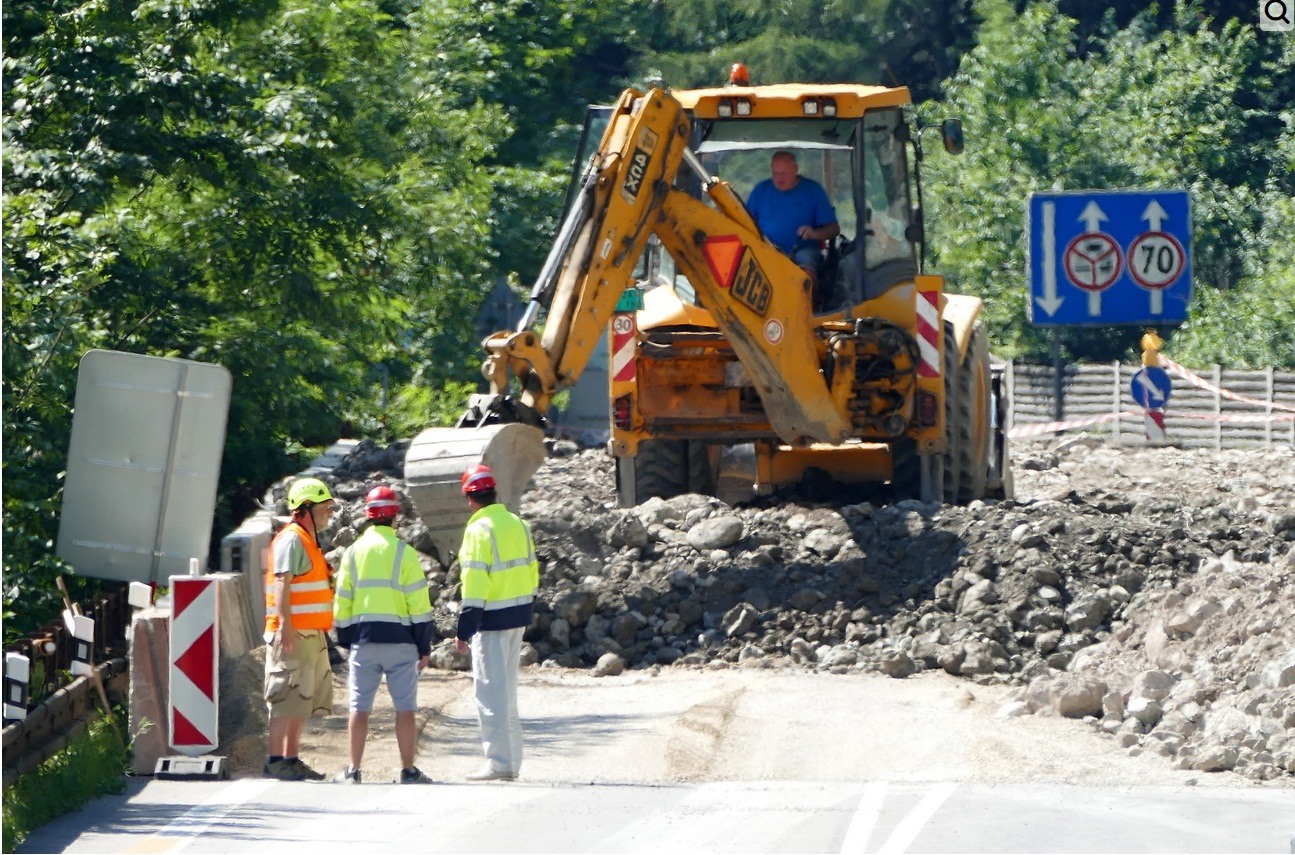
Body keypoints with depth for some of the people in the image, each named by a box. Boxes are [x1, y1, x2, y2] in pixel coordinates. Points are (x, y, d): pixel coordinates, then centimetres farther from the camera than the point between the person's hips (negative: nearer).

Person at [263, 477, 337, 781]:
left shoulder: (308, 541, 20)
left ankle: (291, 758, 15)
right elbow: (282, 584, -19)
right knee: (288, 698, -11)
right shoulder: (292, 540, -11)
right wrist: (286, 625, -26)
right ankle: (275, 760, -10)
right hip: (292, 634, -10)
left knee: (305, 700, 11)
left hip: (312, 636, 10)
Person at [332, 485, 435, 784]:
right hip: (399, 640, -2)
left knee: (359, 706, 5)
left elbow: (342, 602, 8)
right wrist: (424, 647, 1)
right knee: (404, 706, 2)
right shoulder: (404, 553, -4)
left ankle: (353, 770, 5)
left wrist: (345, 640, 17)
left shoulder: (353, 552, 5)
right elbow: (419, 604, -5)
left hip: (363, 639, 2)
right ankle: (408, 770, 2)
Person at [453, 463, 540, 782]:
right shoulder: (517, 524, 10)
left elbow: (475, 582, -19)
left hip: (492, 619, -8)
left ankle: (499, 762, -6)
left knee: (491, 691, -4)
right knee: (507, 690, 16)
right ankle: (512, 761, 20)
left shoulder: (479, 530, -15)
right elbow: (531, 570, 16)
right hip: (518, 617, 8)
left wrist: (464, 629, -17)